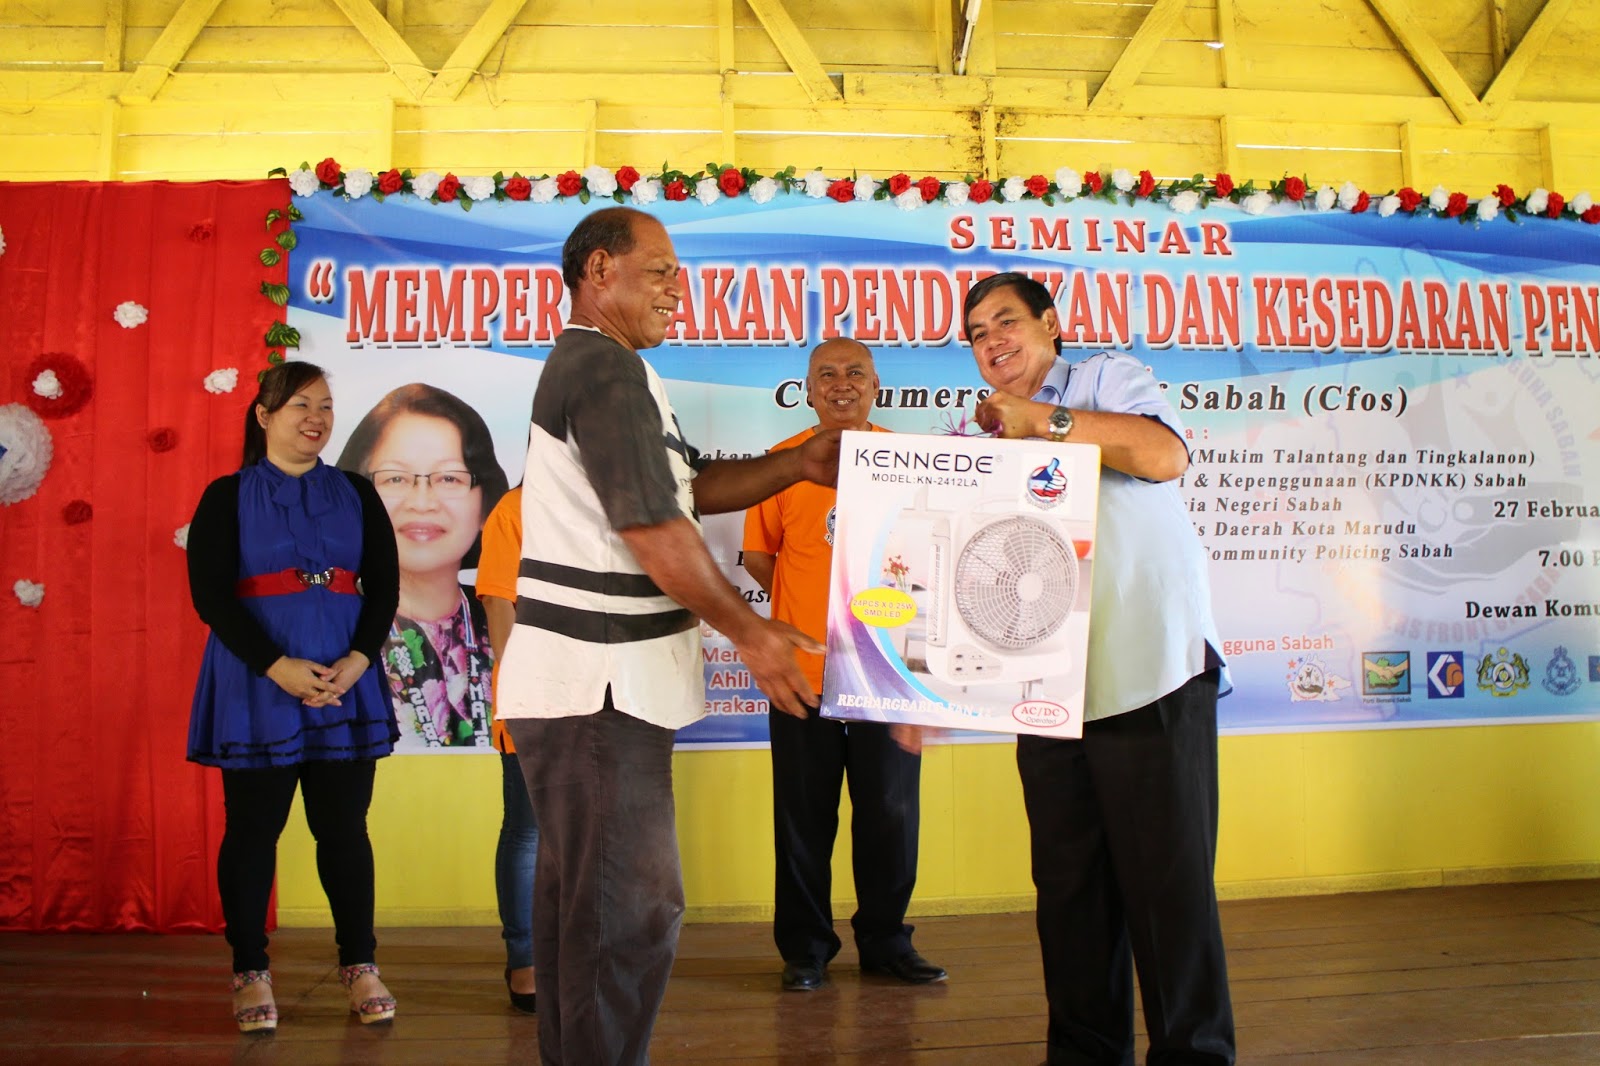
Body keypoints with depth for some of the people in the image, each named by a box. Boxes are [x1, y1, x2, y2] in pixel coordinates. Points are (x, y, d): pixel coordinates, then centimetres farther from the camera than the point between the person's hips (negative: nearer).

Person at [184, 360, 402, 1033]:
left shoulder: (356, 495, 10)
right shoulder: (227, 496, 3)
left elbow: (384, 586, 4)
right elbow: (209, 593, -6)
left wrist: (355, 662, -12)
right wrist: (278, 667, -17)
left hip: (344, 682, 2)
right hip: (256, 684, -2)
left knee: (344, 825, 5)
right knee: (253, 827, 5)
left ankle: (359, 964, 15)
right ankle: (250, 971, 18)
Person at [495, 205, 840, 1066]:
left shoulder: (586, 365, 20)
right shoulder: (608, 368, -14)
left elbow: (690, 487, 18)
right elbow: (653, 528, -18)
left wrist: (801, 464, 8)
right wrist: (751, 632, -10)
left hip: (583, 678, 11)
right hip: (599, 681, -11)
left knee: (577, 895, 18)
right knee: (631, 907, -5)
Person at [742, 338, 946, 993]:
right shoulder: (784, 461, 2)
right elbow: (756, 554, 8)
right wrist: (810, 606, 3)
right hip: (804, 670, -1)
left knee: (891, 814, 10)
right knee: (805, 820, 7)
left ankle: (885, 942, 27)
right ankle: (804, 948, 23)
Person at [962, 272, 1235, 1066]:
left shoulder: (1108, 380, 6)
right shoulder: (983, 437, 19)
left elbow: (1164, 454, -14)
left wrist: (1042, 418, -9)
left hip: (1150, 677, -5)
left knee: (1167, 881, -1)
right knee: (1068, 886, 11)